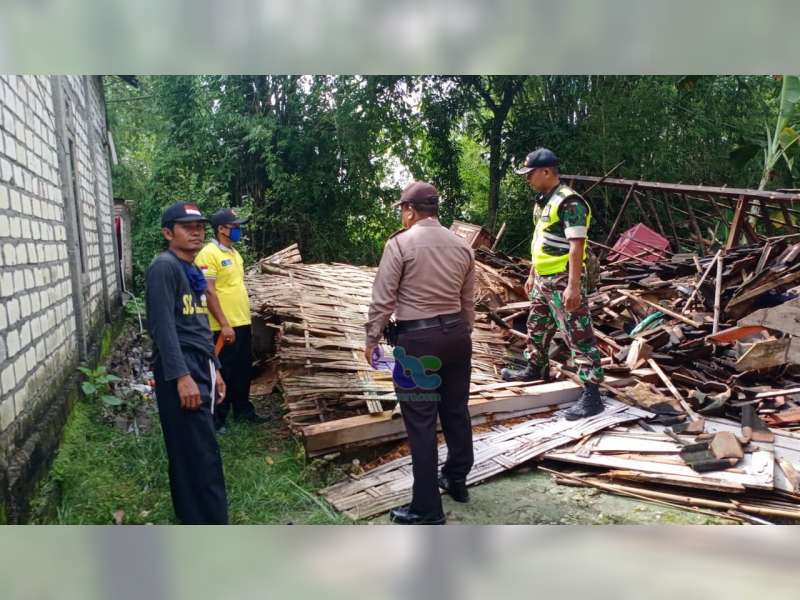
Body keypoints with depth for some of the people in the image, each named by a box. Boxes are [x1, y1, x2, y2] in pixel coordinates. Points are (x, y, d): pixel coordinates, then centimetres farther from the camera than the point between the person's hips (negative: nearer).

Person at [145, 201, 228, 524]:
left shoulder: (192, 271, 17)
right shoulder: (164, 266, -11)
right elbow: (162, 325, -18)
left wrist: (213, 370, 21)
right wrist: (182, 376, -23)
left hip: (199, 367, 9)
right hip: (180, 370, -9)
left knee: (187, 452, 16)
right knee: (202, 455, -7)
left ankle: (192, 518, 27)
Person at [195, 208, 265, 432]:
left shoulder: (234, 252, 14)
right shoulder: (208, 254, -14)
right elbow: (209, 292, -19)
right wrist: (224, 324, -22)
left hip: (243, 323, 9)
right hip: (224, 327, -9)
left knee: (243, 371, 18)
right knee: (223, 373, 2)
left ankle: (243, 410, 32)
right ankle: (217, 418, 15)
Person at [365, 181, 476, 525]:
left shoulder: (400, 243, -9)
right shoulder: (461, 246, 8)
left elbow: (383, 299, -10)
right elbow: (468, 301, 13)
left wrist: (372, 338, 0)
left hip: (417, 338, -6)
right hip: (456, 332, 7)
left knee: (421, 423, -1)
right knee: (456, 410, 19)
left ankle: (427, 509, 6)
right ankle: (457, 480, 38)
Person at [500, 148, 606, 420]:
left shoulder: (569, 202, -17)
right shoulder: (544, 201, 14)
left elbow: (576, 245, -22)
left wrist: (573, 285, -26)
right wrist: (532, 275, 24)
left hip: (563, 281, -10)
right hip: (543, 280, 10)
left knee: (578, 336, -6)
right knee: (536, 328, 22)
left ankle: (592, 395, -2)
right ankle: (536, 370, 42)